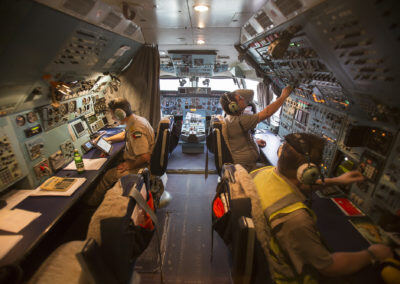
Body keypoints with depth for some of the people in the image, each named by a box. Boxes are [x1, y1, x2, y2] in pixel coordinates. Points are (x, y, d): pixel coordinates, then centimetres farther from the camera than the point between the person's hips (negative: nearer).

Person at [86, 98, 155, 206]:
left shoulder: (136, 130, -30)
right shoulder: (135, 119, 4)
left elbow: (145, 158, -35)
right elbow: (124, 134, 26)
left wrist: (129, 165, -20)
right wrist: (108, 139, 18)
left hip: (141, 167, -10)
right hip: (135, 160, 10)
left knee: (108, 176, -6)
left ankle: (92, 203, 18)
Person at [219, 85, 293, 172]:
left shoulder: (229, 119, 5)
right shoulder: (239, 121, -26)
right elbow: (267, 113, -23)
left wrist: (255, 141, 11)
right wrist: (283, 96, -13)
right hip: (245, 167, -10)